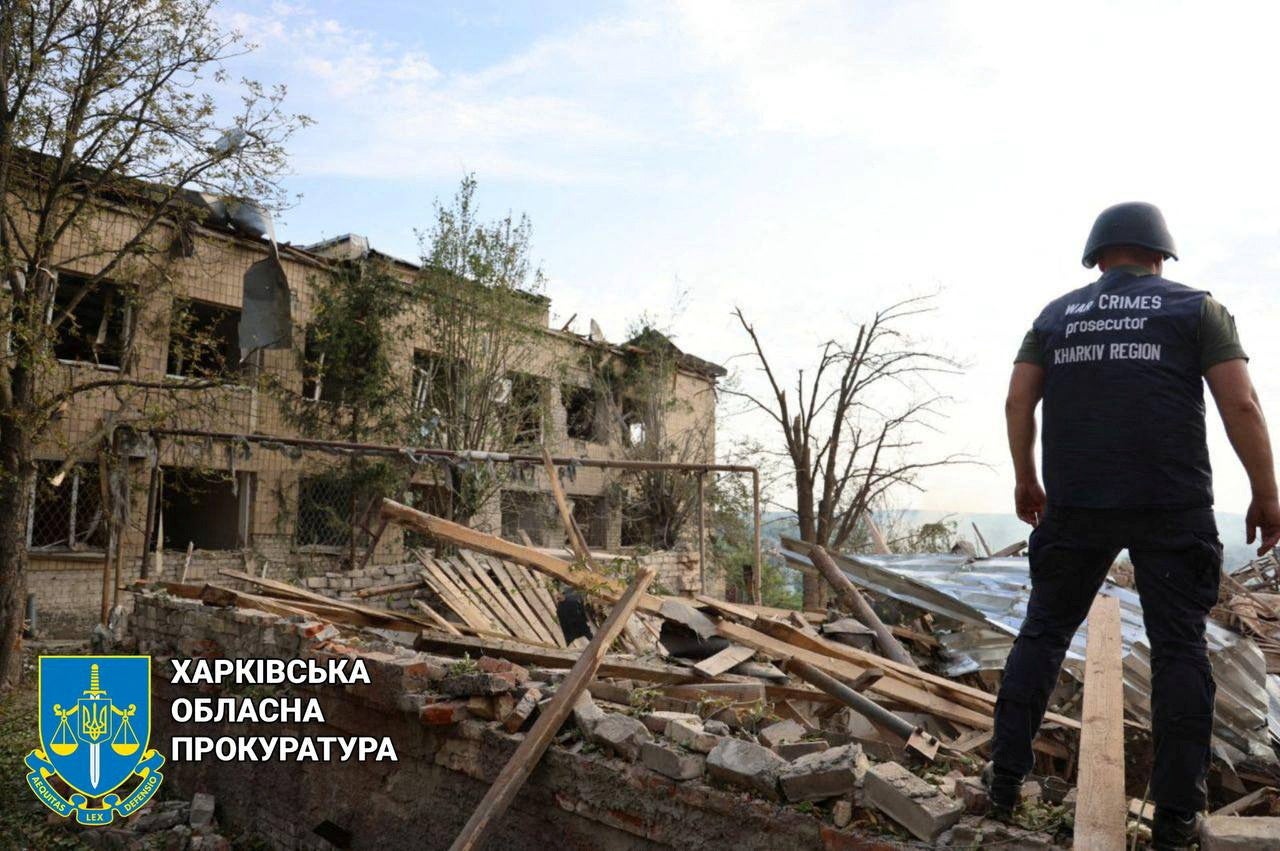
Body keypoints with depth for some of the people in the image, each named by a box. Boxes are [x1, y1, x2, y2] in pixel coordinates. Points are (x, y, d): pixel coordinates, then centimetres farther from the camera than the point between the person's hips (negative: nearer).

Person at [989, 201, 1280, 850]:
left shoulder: (1056, 314, 12)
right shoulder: (1197, 308, 6)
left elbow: (1018, 401, 4)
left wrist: (1026, 480, 13)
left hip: (1074, 504, 2)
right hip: (1173, 506, -1)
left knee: (1043, 632, 10)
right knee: (1179, 646, 6)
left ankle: (1005, 783, 9)